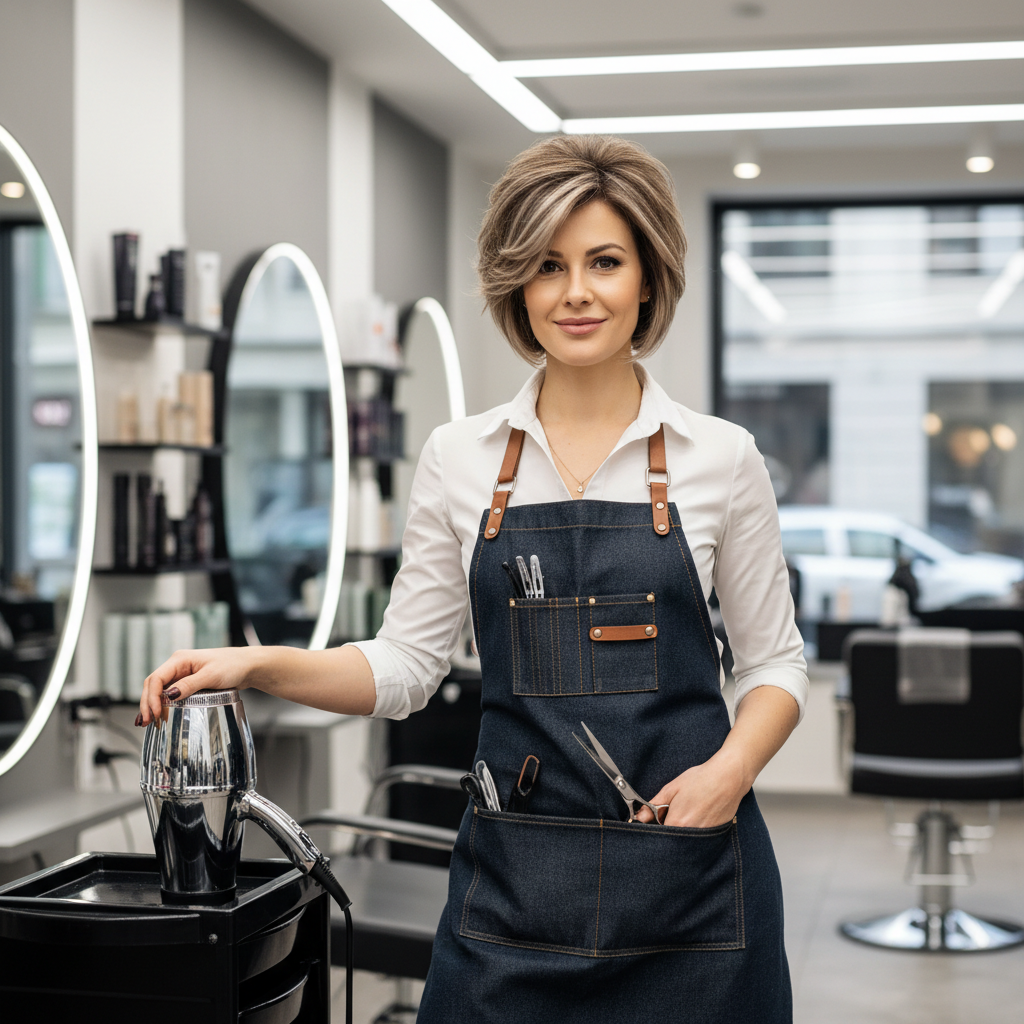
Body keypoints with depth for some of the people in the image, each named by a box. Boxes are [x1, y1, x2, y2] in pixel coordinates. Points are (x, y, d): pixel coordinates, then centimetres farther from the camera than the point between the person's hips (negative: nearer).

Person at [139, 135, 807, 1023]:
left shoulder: (720, 457, 0)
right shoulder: (461, 459, 4)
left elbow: (774, 663, 5)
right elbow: (406, 665, 5)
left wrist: (731, 771, -13)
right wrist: (256, 664, -8)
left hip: (687, 861, -1)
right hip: (515, 875, 1)